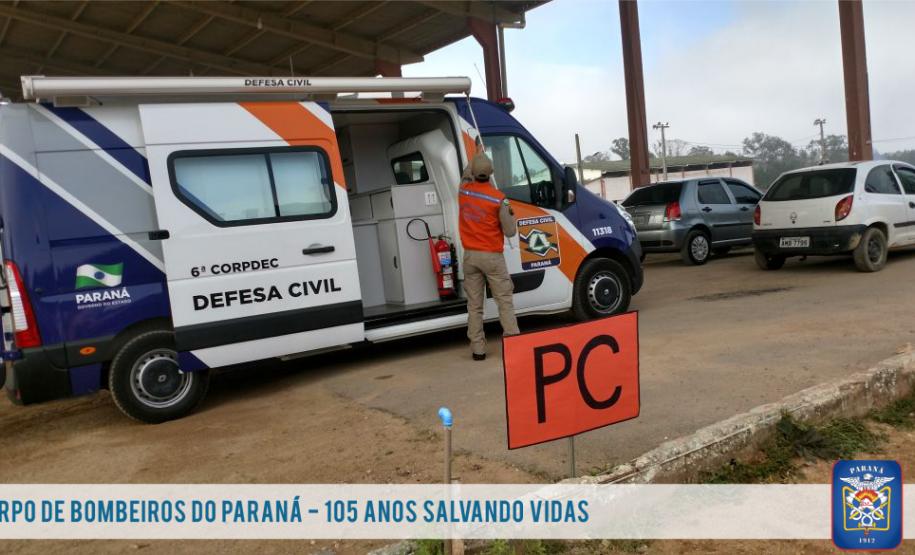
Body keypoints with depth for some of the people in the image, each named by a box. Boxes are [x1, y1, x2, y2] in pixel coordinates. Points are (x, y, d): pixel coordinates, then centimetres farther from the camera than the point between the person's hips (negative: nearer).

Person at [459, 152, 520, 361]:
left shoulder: (463, 190, 1)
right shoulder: (498, 198, -12)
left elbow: (466, 179, 28)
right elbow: (510, 232, -8)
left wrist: (473, 168, 38)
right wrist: (510, 214, 9)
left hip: (470, 255, 4)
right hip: (492, 256, -4)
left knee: (474, 305, 7)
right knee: (504, 301, 3)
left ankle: (478, 349, 8)